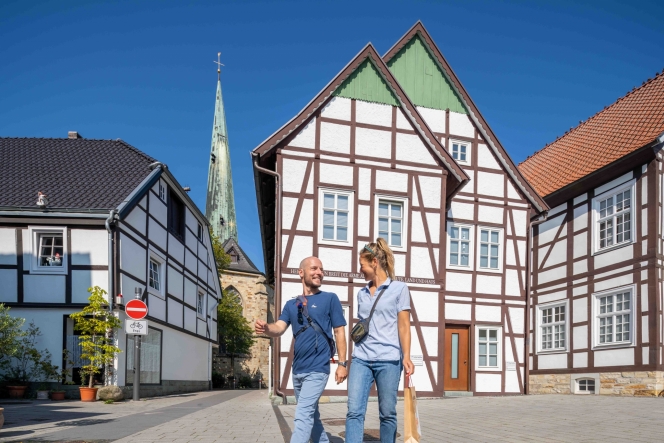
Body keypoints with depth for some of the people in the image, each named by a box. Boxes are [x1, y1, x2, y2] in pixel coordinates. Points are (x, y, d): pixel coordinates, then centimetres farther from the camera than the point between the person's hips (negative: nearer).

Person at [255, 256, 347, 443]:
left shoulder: (330, 298, -1)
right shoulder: (291, 304, 11)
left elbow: (339, 331, -2)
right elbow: (279, 328, -3)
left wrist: (342, 363, -8)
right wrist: (265, 328, -26)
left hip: (317, 369, -6)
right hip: (297, 369, 6)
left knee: (303, 415, -13)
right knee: (311, 415, 17)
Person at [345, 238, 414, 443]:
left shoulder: (399, 289, 2)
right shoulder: (362, 293, 15)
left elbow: (404, 325, -2)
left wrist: (406, 356, -11)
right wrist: (354, 354, 15)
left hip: (388, 360, -4)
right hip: (361, 359, 4)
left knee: (387, 413, 4)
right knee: (354, 411, -6)